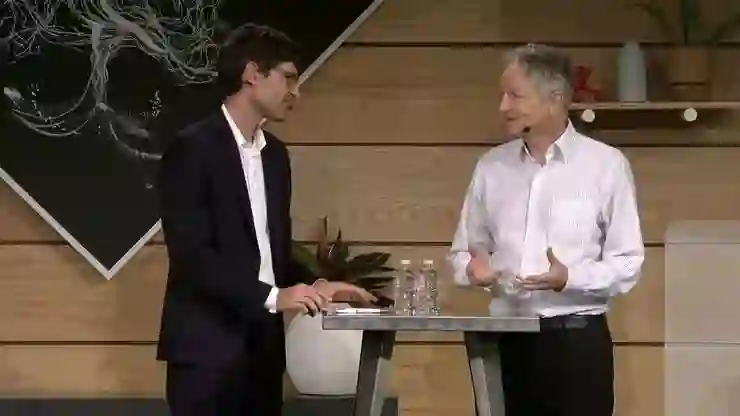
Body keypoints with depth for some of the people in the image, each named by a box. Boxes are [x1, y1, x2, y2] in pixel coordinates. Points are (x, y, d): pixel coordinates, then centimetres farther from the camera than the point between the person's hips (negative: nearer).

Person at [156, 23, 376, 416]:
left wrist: (312, 285, 3)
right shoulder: (193, 148, -10)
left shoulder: (274, 154, 16)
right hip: (207, 347, -8)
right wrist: (272, 295, -21)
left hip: (261, 345, 8)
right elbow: (191, 253, -17)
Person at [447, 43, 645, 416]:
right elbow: (463, 250, 16)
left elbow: (627, 263, -5)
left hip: (576, 339, -4)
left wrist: (569, 278, -21)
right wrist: (472, 266, -7)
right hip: (506, 338, 4)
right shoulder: (491, 166, 9)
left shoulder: (606, 164, -3)